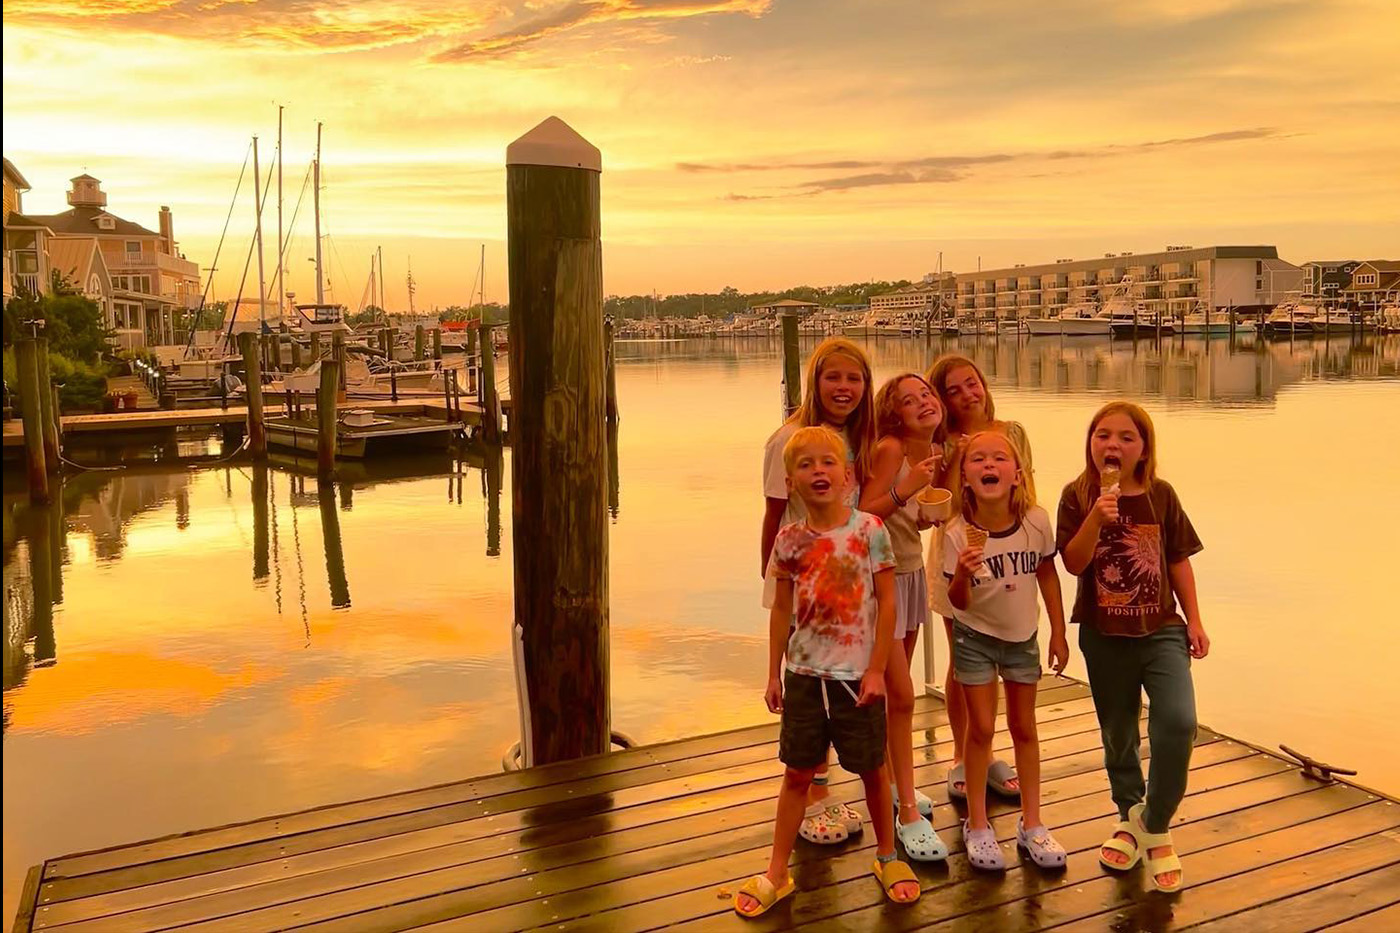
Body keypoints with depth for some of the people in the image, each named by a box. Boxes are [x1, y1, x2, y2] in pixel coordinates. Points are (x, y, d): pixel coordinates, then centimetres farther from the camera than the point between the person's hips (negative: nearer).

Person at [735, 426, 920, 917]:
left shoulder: (870, 530, -11)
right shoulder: (789, 540, -3)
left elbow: (887, 603, -8)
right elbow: (782, 609, 5)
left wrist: (877, 670, -10)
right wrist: (774, 674, 6)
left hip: (857, 675, -2)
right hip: (804, 674, 2)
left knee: (871, 769, 14)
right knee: (797, 773, 11)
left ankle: (887, 857, 36)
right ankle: (776, 874, 21)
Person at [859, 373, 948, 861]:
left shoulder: (936, 451, 3)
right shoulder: (890, 449, -19)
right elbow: (862, 515, -26)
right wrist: (903, 491, -37)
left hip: (912, 572, 7)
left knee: (894, 689, 17)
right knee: (900, 695, -7)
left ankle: (891, 779, 34)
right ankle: (908, 813, 1)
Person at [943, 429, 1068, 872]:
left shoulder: (1036, 521, -18)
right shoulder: (959, 533, -23)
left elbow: (1047, 575, -2)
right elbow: (959, 602, -20)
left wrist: (1058, 634, 3)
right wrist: (962, 574, -42)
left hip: (1023, 636, 2)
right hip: (976, 637, -2)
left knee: (1024, 728, 14)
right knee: (981, 729, 4)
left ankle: (1032, 825, 28)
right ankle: (977, 826, 21)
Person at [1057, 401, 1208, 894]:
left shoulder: (1160, 495, -3)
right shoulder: (1078, 496, -7)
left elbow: (1178, 560, 5)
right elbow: (1073, 562, -15)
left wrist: (1193, 620, 4)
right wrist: (1096, 517, -28)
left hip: (1161, 630, 0)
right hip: (1104, 636, 0)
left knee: (1177, 722, -18)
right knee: (1117, 734, 14)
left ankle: (1155, 825, 5)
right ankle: (1130, 818, 39)